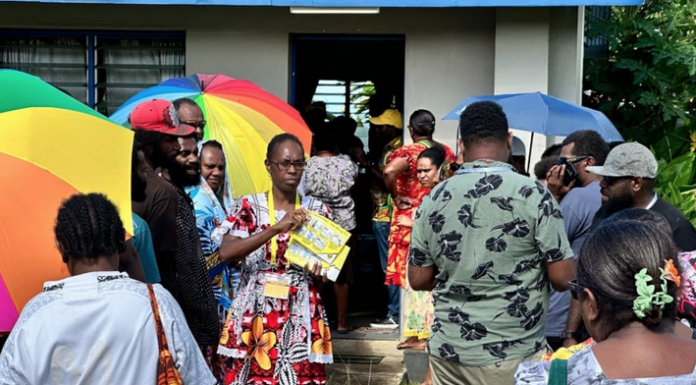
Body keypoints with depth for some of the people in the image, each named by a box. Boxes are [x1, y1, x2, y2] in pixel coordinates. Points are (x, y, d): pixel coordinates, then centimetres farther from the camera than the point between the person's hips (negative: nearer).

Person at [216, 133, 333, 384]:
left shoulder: (317, 210, 6)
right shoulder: (249, 206, 0)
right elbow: (225, 253, -16)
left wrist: (320, 271, -13)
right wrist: (277, 228, -23)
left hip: (301, 318, 1)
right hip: (255, 315, -1)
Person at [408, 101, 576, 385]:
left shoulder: (433, 199, -3)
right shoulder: (533, 194, -13)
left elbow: (418, 280, 3)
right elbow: (563, 278, -12)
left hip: (448, 352, 4)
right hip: (511, 355, -3)